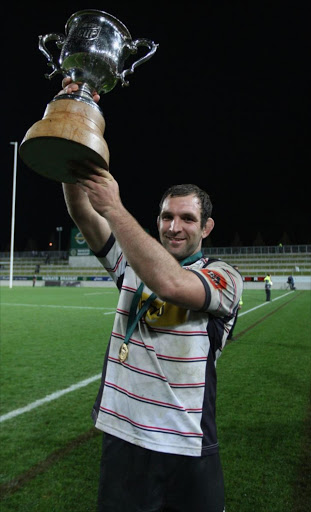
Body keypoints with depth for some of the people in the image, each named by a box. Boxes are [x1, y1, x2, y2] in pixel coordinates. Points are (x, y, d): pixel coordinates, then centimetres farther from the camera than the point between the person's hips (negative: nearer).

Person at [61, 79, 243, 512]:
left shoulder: (225, 277, -10)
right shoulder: (134, 262, 2)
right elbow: (83, 215, -7)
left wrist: (113, 205, -30)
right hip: (122, 436, 3)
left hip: (188, 450, -3)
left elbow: (170, 283, -32)